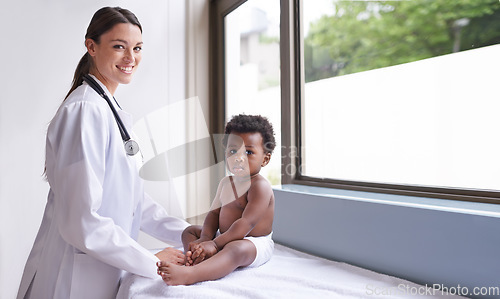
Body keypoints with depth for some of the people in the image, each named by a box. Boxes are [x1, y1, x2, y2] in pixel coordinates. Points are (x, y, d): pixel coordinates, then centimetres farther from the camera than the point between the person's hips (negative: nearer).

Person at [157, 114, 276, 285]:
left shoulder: (260, 186, -17)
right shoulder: (225, 183, 11)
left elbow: (247, 223, -26)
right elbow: (214, 213, 8)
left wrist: (215, 244, -28)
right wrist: (205, 238, -11)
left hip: (254, 244, -9)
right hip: (225, 238, 10)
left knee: (236, 249, -39)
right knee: (190, 231, 10)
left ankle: (188, 275, -60)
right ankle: (195, 260, -24)